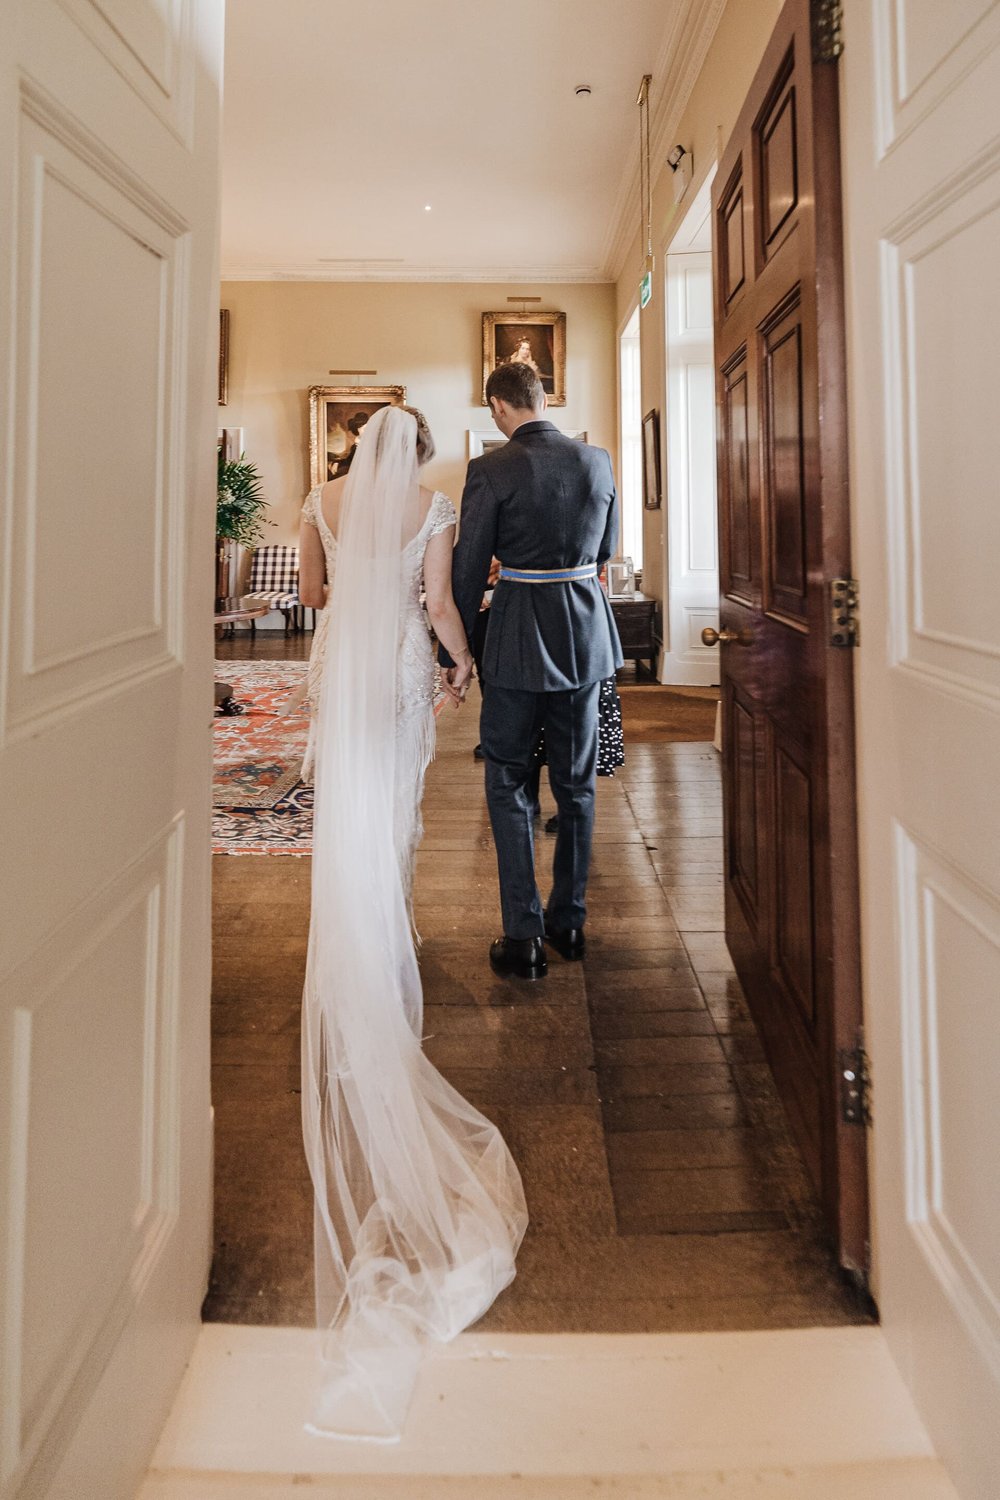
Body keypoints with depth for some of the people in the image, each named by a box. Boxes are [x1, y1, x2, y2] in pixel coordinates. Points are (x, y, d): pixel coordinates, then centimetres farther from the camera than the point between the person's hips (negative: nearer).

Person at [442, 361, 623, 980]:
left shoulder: (491, 470, -11)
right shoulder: (598, 459, 2)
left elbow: (468, 567, -8)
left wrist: (454, 650, 3)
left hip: (519, 636, -4)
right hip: (586, 632, 5)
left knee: (509, 785, 7)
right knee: (577, 784, 15)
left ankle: (525, 935, 5)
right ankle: (570, 922, 24)